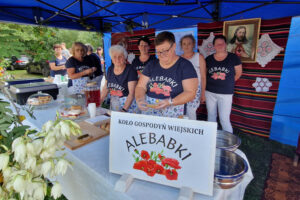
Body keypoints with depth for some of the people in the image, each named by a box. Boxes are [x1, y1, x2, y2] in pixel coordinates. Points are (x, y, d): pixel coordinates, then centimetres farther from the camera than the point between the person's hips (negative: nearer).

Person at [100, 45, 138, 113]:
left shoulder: (130, 70, -13)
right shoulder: (110, 69, 5)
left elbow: (132, 93, -18)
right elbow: (105, 88, 12)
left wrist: (124, 109, -25)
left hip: (128, 104, -5)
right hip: (113, 104, 5)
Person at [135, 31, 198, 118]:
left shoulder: (185, 65, 1)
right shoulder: (151, 65, 12)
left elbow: (190, 92, -6)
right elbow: (141, 87, 10)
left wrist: (170, 102, -20)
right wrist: (139, 99, -11)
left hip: (173, 113, -3)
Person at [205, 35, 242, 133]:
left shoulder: (233, 58, -2)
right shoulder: (209, 59, 3)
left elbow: (238, 73, 8)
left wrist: (228, 83, 10)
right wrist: (213, 82, 5)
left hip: (226, 94, -3)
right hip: (210, 92, 3)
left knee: (224, 119, -2)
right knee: (211, 116, 15)